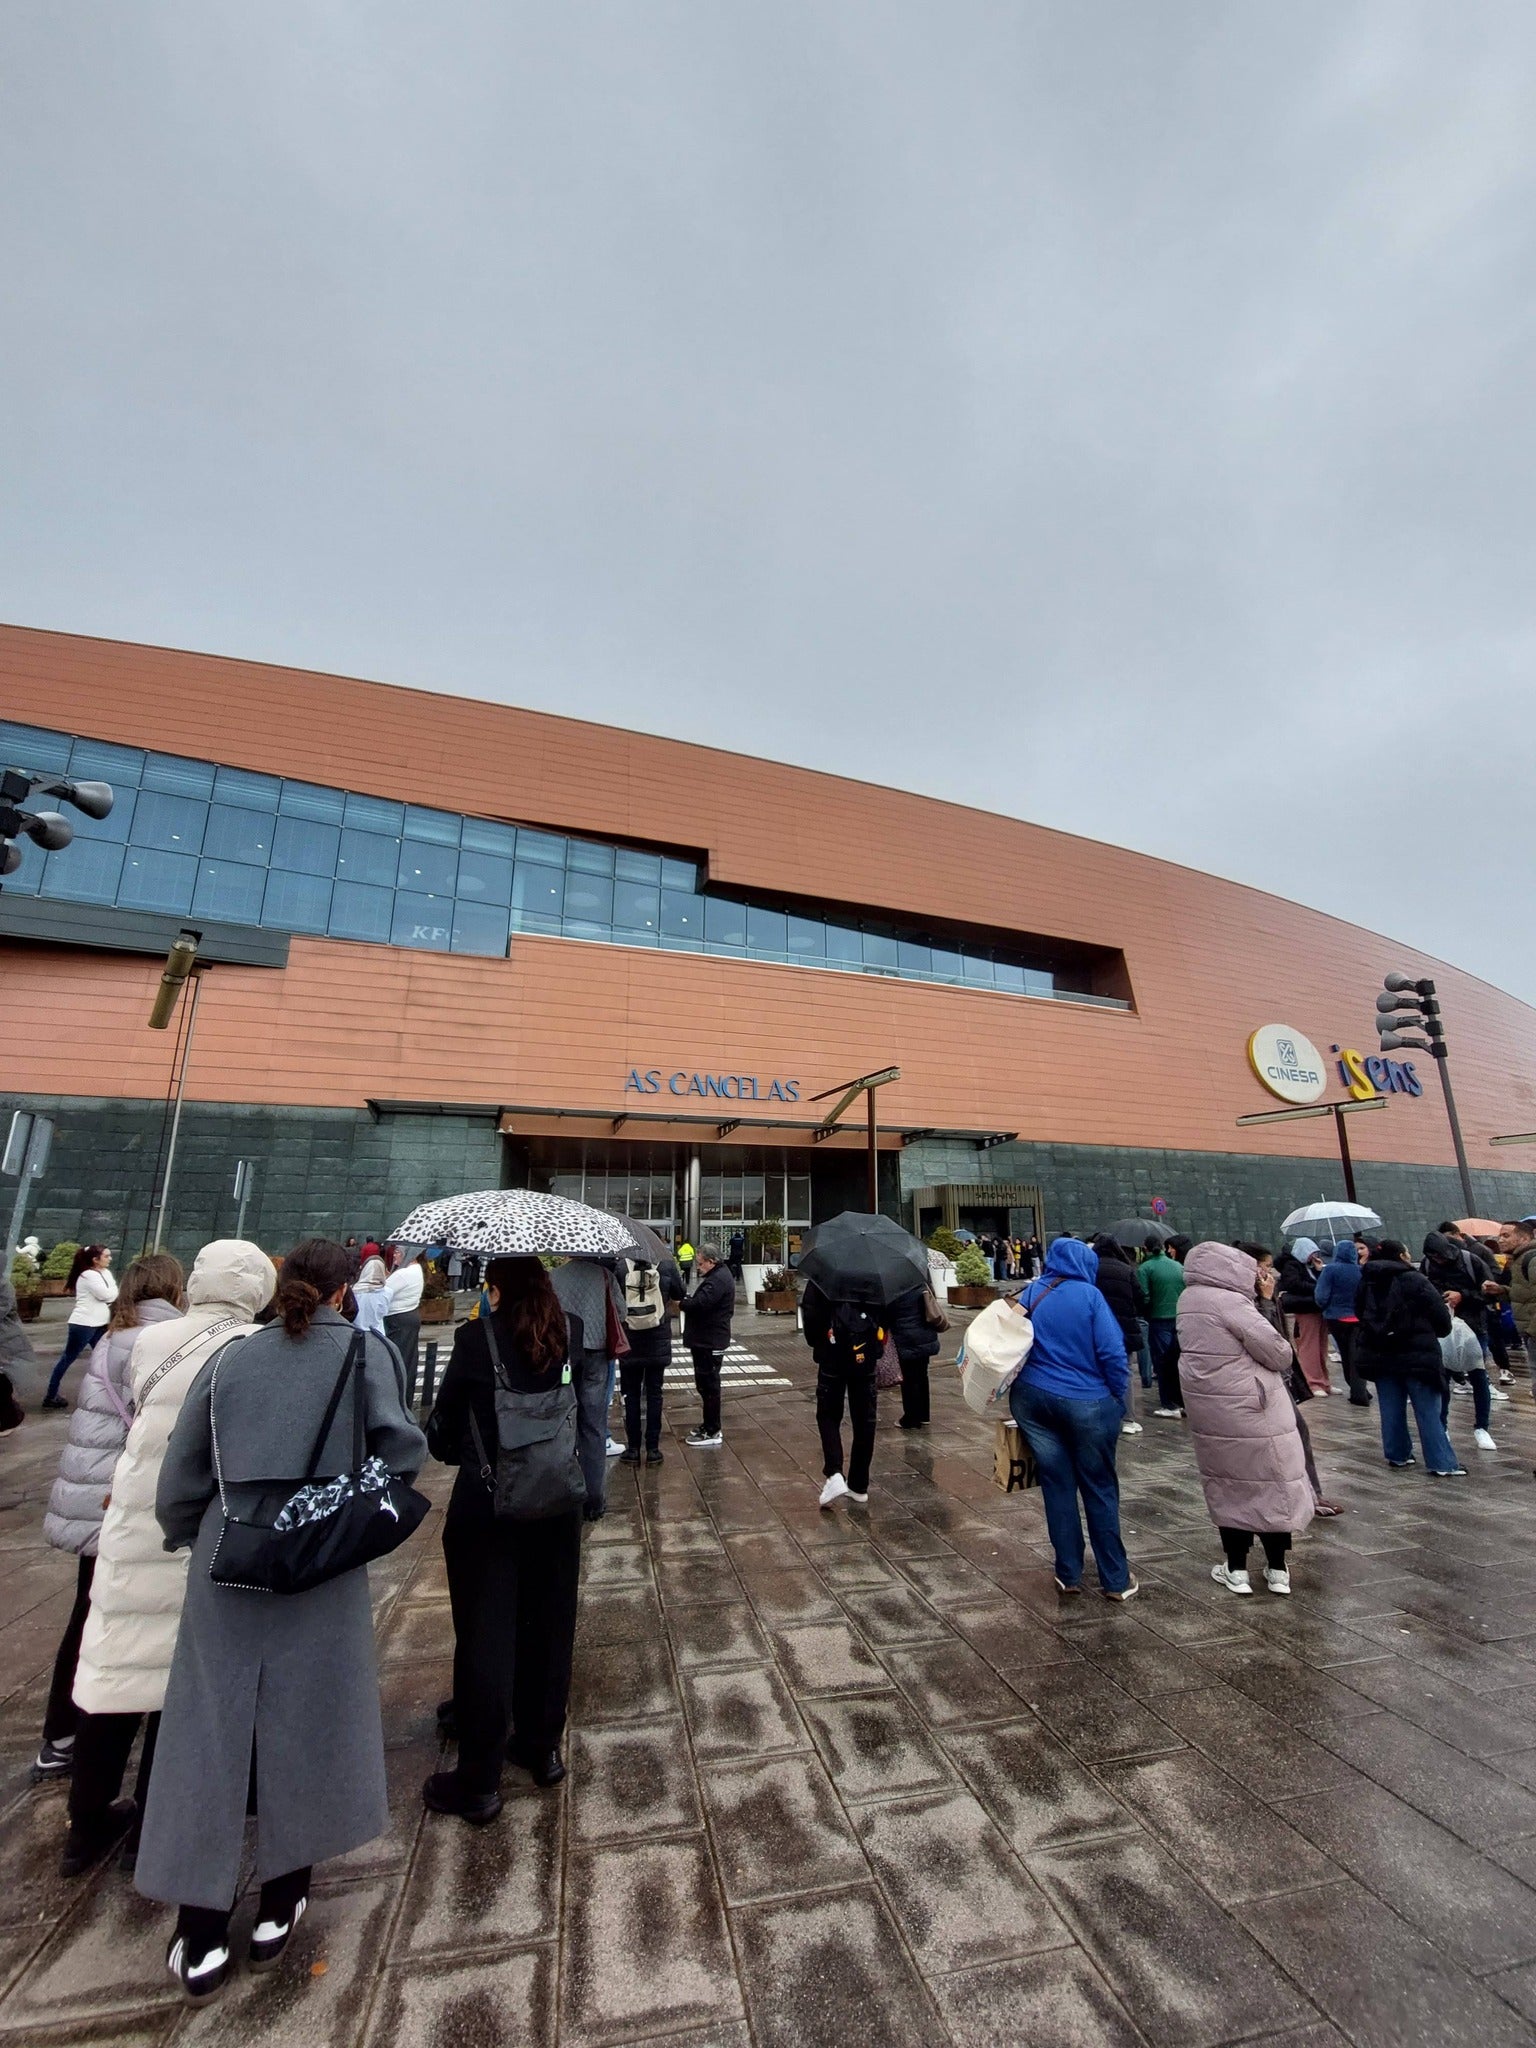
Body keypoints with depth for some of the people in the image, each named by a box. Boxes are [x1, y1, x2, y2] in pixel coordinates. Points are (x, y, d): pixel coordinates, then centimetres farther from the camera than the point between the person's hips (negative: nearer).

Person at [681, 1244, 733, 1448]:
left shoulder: (717, 1280, -20)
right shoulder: (716, 1276, 15)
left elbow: (700, 1304, -28)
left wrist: (680, 1302, -13)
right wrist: (687, 1301, -1)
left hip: (710, 1342, -11)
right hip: (707, 1340, 11)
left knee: (708, 1385, -3)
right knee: (706, 1384, 18)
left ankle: (712, 1433, 5)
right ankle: (709, 1426, 29)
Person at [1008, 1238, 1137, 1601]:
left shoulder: (1030, 1294, 2)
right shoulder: (1089, 1295, -10)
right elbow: (1112, 1354, -13)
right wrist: (1119, 1402, -1)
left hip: (1033, 1399, 3)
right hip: (1087, 1404, -3)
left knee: (1057, 1486, 13)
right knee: (1100, 1490, 12)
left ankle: (1068, 1576, 22)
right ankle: (1116, 1581, 22)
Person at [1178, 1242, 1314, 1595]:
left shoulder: (1187, 1299, 3)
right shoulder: (1231, 1302, -20)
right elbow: (1280, 1353, -17)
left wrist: (1260, 1298, 6)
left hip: (1208, 1407, 6)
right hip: (1250, 1407, -6)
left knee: (1226, 1484, 16)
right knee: (1272, 1482, 12)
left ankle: (1236, 1569, 23)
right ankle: (1277, 1570, 24)